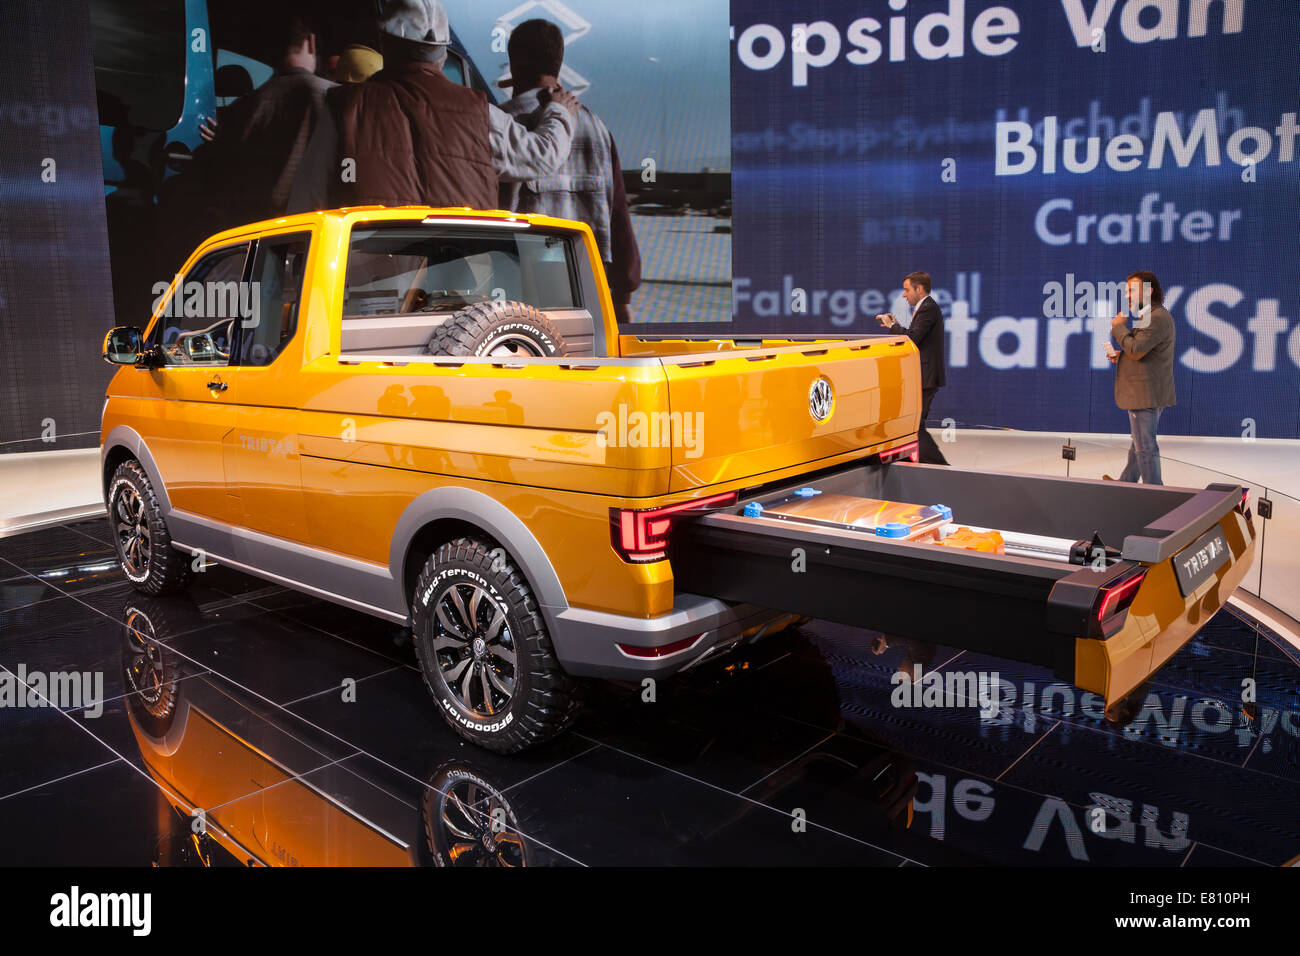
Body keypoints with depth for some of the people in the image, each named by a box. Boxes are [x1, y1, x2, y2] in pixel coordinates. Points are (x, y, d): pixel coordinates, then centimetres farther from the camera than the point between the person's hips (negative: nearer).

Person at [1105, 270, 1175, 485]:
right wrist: (1120, 355, 9)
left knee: (1145, 446, -5)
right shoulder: (1150, 316, 18)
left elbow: (1136, 350, -24)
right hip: (1146, 393, 11)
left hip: (1146, 393, -11)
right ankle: (1126, 482, 34)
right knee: (1139, 442, 21)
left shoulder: (1158, 317, -18)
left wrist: (1119, 327, -10)